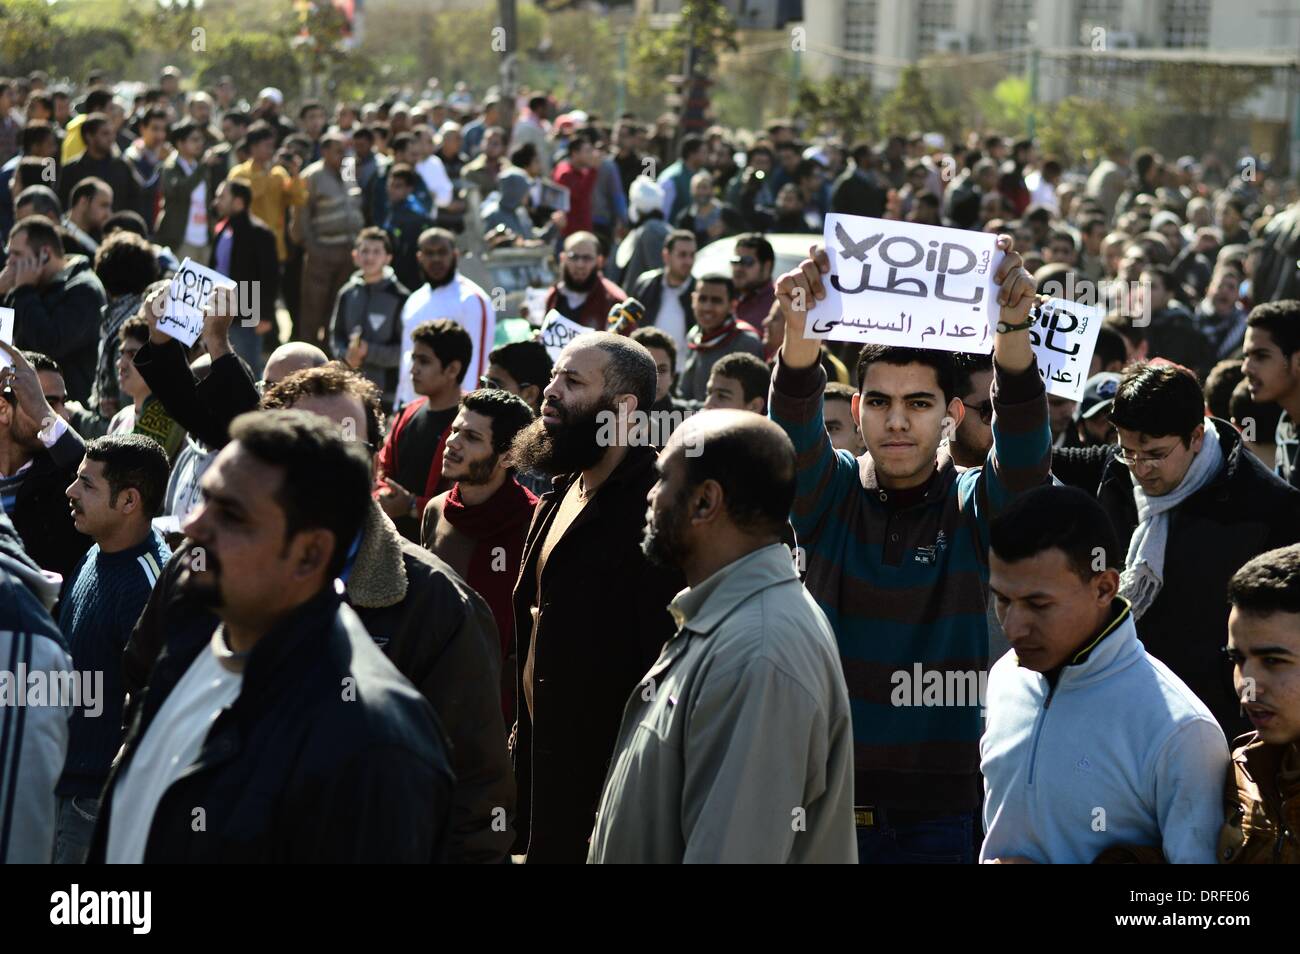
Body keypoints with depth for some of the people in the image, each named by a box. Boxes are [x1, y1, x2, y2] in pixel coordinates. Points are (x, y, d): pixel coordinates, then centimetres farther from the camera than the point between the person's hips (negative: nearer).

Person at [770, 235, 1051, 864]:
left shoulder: (973, 506, -2)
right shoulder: (829, 495, 1)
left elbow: (1024, 451, -21)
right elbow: (793, 434, -19)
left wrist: (1013, 328, -39)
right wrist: (800, 331, -40)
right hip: (829, 791, 1)